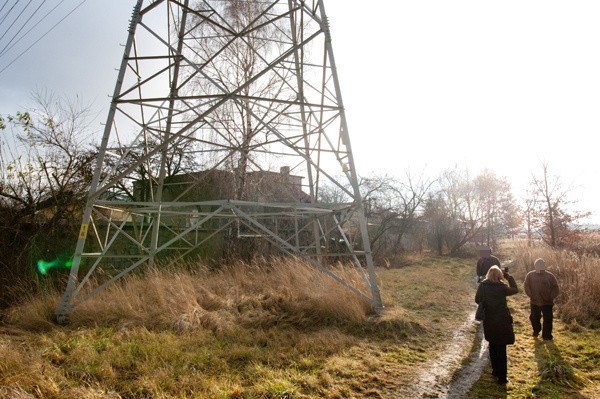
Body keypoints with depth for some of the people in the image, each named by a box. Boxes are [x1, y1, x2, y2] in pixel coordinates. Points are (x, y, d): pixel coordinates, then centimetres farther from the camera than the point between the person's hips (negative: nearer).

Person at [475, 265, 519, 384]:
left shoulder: (482, 286, -7)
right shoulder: (501, 287, -15)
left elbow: (477, 300, 4)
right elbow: (515, 289, 4)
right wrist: (508, 276, 5)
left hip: (489, 321, 3)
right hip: (502, 321, -3)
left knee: (493, 346, 22)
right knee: (501, 349, 6)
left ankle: (495, 370, 34)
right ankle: (502, 377, 12)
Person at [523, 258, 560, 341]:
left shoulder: (550, 276, -4)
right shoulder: (530, 275, -2)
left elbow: (555, 288, 0)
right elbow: (526, 286, 1)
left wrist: (551, 297, -8)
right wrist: (531, 296, -6)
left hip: (547, 302, -1)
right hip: (534, 302, 1)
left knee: (548, 319, 4)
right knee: (534, 318, 14)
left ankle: (546, 335, 19)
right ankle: (536, 330, 39)